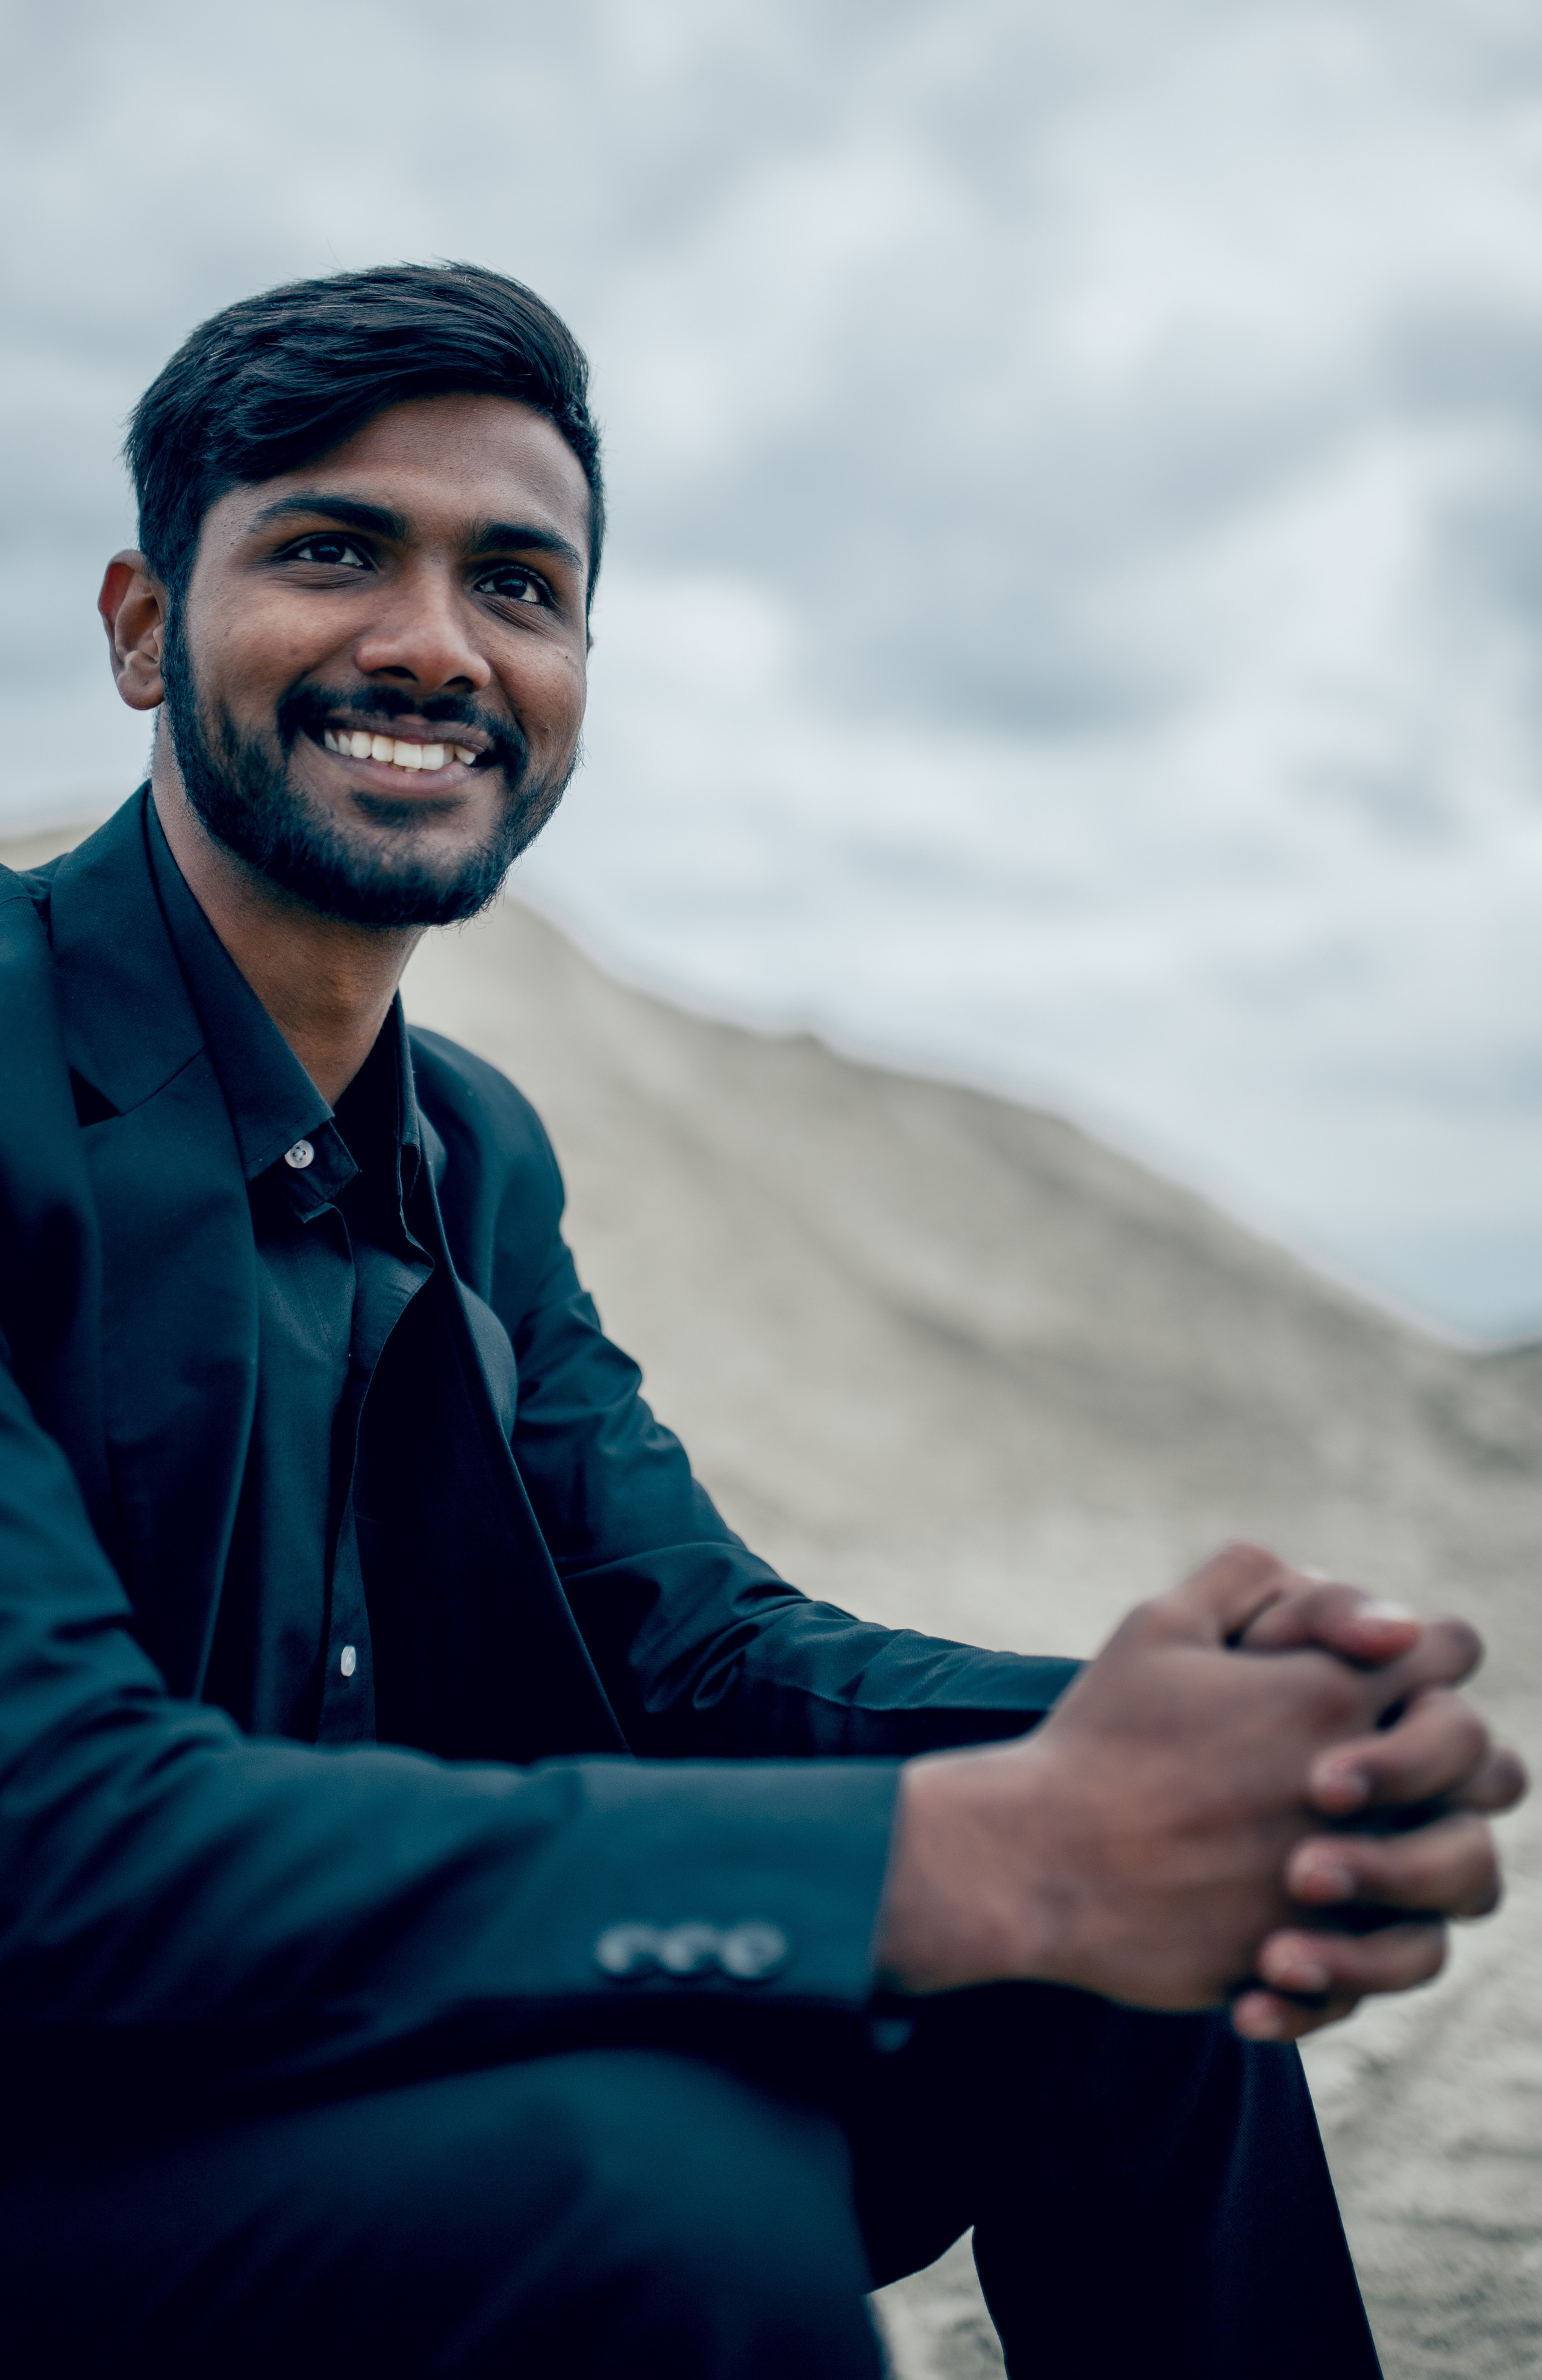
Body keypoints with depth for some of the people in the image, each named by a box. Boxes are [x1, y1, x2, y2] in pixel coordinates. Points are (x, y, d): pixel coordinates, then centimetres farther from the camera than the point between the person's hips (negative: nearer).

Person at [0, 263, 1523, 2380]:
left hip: (364, 2061, 7)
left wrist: (1168, 1751, -22)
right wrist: (993, 1850, -33)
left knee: (1138, 1959, -5)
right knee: (671, 2182, -34)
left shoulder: (479, 1153, 8)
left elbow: (694, 1634, 1)